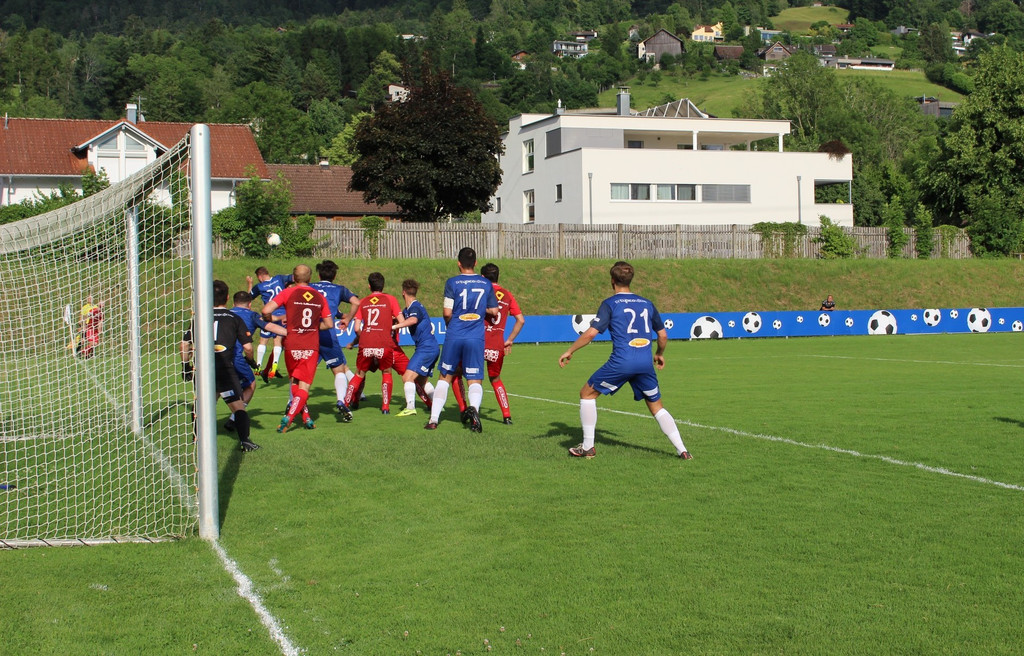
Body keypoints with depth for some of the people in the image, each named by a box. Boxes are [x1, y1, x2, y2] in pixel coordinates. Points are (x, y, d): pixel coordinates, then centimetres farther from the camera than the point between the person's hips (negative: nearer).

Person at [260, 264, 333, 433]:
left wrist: (270, 318, 9)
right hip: (312, 347, 1)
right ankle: (289, 417, -18)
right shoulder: (319, 297, 6)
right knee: (304, 386, 0)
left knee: (294, 383, 19)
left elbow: (266, 310, -13)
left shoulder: (288, 292, -2)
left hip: (292, 346, -1)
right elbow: (329, 324, 10)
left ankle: (306, 417, 18)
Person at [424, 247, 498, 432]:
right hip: (476, 338, 1)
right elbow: (494, 312, 11)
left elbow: (447, 312, -7)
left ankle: (434, 418, 12)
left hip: (454, 336, 0)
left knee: (445, 377, 14)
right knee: (475, 381, 2)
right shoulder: (486, 284, 5)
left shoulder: (452, 282, -3)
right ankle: (474, 407, -29)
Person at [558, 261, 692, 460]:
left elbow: (591, 333, -7)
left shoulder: (610, 304, 1)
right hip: (645, 362, 4)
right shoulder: (647, 303, 15)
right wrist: (660, 354, 40)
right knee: (656, 407, 18)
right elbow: (663, 335, 21)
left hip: (621, 361, -4)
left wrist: (569, 351, 4)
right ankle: (682, 450, 8)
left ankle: (588, 447, 12)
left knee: (587, 393, 14)